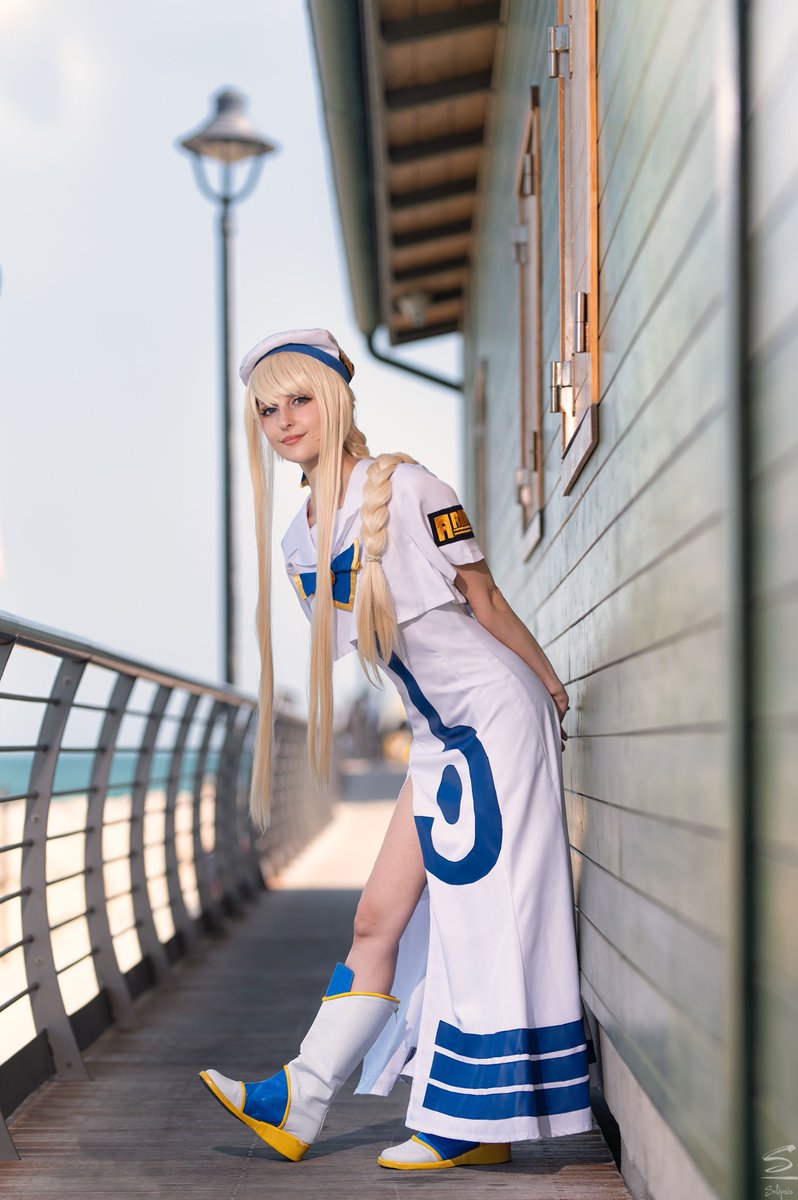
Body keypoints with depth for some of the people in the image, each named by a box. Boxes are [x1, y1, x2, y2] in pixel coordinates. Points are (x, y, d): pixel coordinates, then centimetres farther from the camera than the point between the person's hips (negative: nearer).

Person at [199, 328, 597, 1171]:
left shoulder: (406, 489, -12)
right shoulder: (299, 539, 9)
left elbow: (487, 605, -6)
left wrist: (557, 694, 2)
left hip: (495, 710, -7)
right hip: (438, 736, 7)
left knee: (481, 912, -4)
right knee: (378, 917, 8)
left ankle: (479, 1123, 4)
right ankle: (296, 1105, 12)